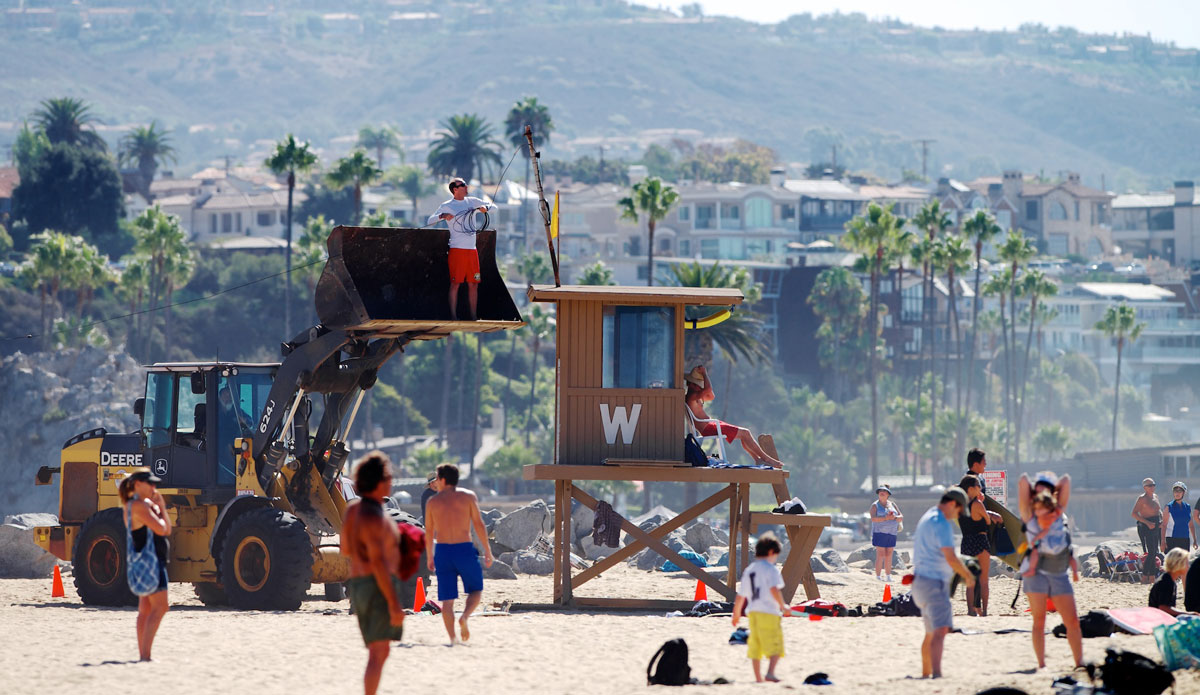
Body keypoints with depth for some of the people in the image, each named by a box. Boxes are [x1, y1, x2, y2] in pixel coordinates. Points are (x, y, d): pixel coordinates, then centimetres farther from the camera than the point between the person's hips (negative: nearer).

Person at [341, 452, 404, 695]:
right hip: (379, 589, -10)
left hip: (358, 586, 10)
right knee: (378, 654, -10)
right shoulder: (373, 518, -20)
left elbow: (345, 549, 20)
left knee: (380, 651, 18)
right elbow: (378, 564, -25)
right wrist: (394, 604, -25)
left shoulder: (352, 509, 8)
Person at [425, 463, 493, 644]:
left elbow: (428, 532, 11)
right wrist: (487, 550, 1)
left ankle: (452, 638, 1)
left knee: (447, 599, 7)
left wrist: (429, 556, 22)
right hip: (465, 549, -2)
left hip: (443, 551, 2)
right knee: (476, 590, 15)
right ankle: (464, 617, -12)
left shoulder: (432, 501, 5)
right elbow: (479, 524, -4)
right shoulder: (468, 496, 0)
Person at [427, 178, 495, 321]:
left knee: (473, 284, 4)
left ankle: (473, 316, 8)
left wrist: (485, 208, -4)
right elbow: (430, 221, -5)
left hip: (472, 250, 5)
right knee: (455, 283, -7)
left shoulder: (472, 201, 14)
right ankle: (453, 316, -5)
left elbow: (494, 207, 20)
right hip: (457, 249, -5)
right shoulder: (446, 206, 1)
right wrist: (442, 216, -25)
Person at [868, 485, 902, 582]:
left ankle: (889, 576, 11)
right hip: (879, 533, -4)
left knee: (889, 556, 5)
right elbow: (873, 518, -14)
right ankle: (878, 576, -9)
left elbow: (901, 517, 12)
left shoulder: (892, 504, 15)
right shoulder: (875, 505, 1)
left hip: (891, 533, 4)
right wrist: (885, 518, -24)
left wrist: (895, 517, -10)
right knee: (880, 555, -11)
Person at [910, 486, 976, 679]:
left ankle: (926, 673, 31)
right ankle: (936, 674, -35)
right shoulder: (942, 524, -16)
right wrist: (968, 575, -8)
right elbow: (951, 558, -22)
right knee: (940, 631, -21)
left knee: (931, 632, 22)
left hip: (920, 581, 10)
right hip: (934, 583, -10)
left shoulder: (926, 519, 16)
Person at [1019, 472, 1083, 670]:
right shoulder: (1029, 515, 5)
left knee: (1072, 621, 1)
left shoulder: (1059, 511, 12)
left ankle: (1080, 662, 9)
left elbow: (1066, 481, 14)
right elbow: (1023, 481, 0)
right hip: (1037, 572, -3)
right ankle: (1041, 664, -2)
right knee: (1039, 621, -5)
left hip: (1060, 574, 3)